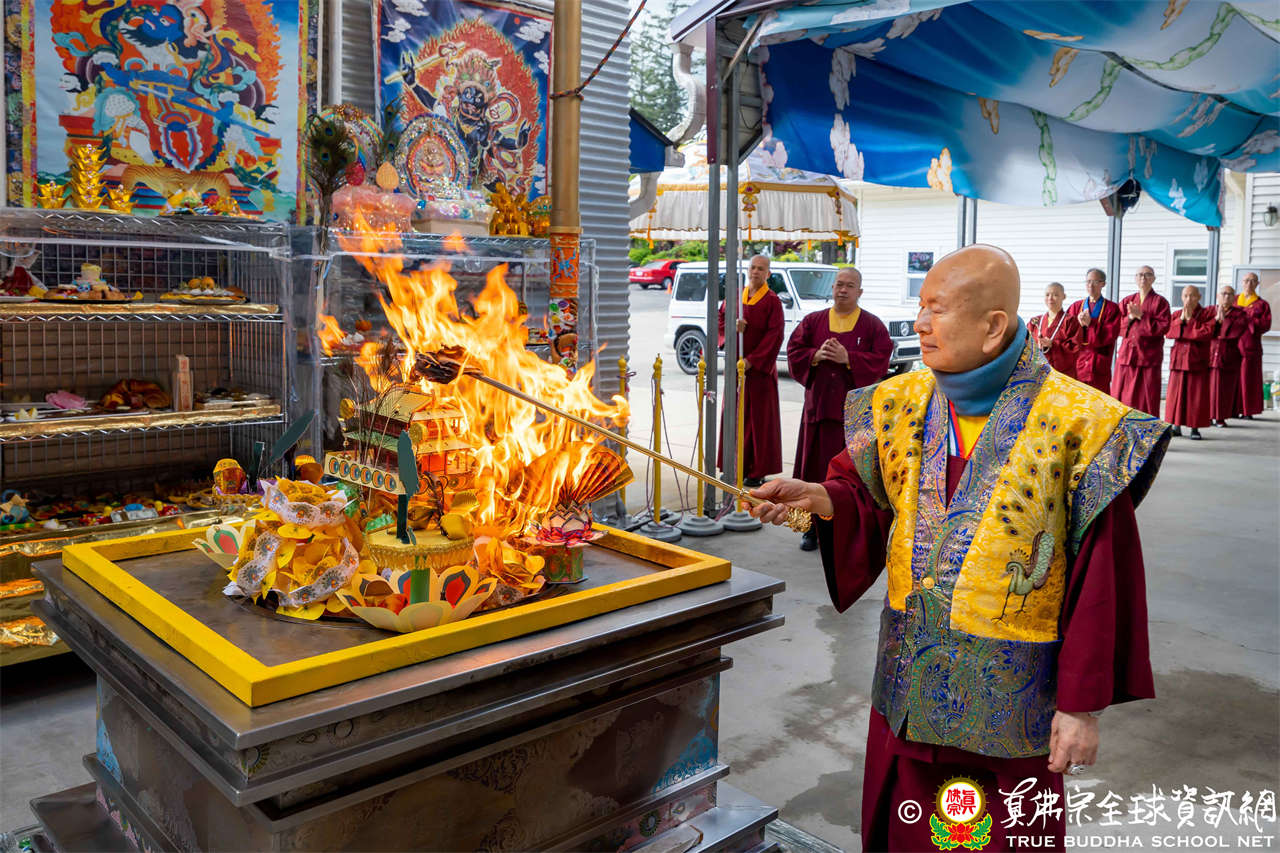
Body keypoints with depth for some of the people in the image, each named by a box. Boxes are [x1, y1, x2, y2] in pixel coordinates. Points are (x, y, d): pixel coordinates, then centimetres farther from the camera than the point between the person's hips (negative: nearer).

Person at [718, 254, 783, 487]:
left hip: (759, 367, -5)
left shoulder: (772, 301, -5)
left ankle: (758, 470, 4)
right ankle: (737, 465, 16)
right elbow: (720, 321, 13)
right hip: (735, 364, 5)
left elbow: (774, 335, -11)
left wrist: (752, 360, -16)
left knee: (759, 417, -2)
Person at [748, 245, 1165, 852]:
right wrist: (818, 497, -15)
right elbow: (872, 500, 7)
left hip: (1009, 691, -4)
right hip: (907, 683, 5)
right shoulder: (904, 403, 1)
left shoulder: (1076, 423, -14)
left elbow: (1101, 579, -13)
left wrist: (1083, 704, -12)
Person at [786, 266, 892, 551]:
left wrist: (848, 358, -16)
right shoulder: (813, 321, 10)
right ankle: (813, 527, 12)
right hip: (819, 405, 2)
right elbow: (794, 352, 5)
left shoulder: (872, 325, 4)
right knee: (815, 467, 3)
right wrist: (816, 355, -13)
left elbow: (881, 359, -5)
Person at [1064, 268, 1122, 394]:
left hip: (1099, 363, -3)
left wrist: (1090, 323, -15)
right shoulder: (1076, 306, 14)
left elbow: (1110, 335, -8)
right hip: (1076, 362, 3)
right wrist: (1078, 323, -13)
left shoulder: (1112, 308, 3)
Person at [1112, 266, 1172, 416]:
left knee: (1147, 399, -4)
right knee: (1122, 398, 1)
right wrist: (1130, 317, -8)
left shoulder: (1160, 302, 2)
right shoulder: (1127, 301, 14)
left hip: (1148, 357, -3)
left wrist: (1141, 316, -13)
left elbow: (1163, 328, -9)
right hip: (1126, 355, 4)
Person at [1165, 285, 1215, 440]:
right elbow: (1170, 332, -2)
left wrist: (1189, 319, -12)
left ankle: (1195, 428, 5)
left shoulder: (1208, 313, 1)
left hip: (1198, 360, -3)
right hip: (1179, 358, 3)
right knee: (1176, 393, 2)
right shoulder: (1176, 314, 11)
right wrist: (1181, 318, -12)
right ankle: (1176, 425, 11)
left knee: (1197, 395, -2)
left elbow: (1206, 333, -14)